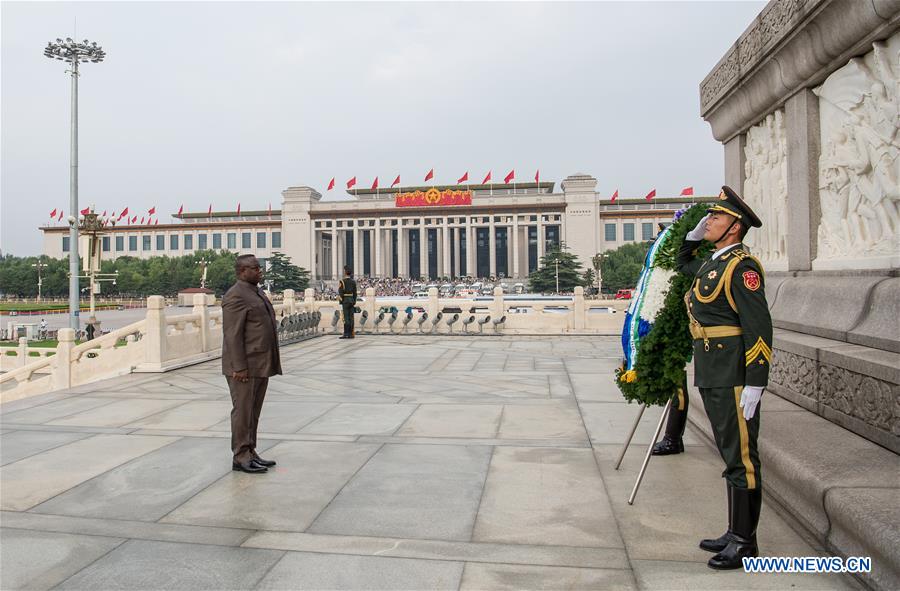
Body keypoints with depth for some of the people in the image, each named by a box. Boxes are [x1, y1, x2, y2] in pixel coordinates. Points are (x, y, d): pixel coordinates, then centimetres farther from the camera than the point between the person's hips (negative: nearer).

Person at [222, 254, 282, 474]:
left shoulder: (257, 292, 16)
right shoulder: (236, 296, -14)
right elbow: (232, 335, -18)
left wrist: (270, 363, 18)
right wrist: (239, 367, -21)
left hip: (260, 365, 9)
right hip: (245, 366, -9)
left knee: (254, 412, 13)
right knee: (243, 411, -1)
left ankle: (250, 453, 22)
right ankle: (240, 457, 8)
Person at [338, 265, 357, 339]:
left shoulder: (342, 281, -9)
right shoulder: (353, 282, 8)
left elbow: (341, 293, -12)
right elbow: (355, 293, 10)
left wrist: (341, 302, -8)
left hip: (345, 301, -5)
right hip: (351, 301, 5)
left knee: (346, 318, -6)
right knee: (351, 317, 4)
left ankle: (346, 334, -7)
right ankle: (351, 334, 5)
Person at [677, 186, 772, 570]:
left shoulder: (741, 267, -13)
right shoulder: (712, 264, 15)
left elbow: (759, 327, -19)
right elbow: (683, 264, 40)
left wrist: (754, 384, -22)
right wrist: (694, 235, 23)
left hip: (734, 379, -9)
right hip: (711, 377, 10)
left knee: (741, 458, 0)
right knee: (731, 456, 16)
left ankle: (745, 543, 11)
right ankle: (736, 533, 27)